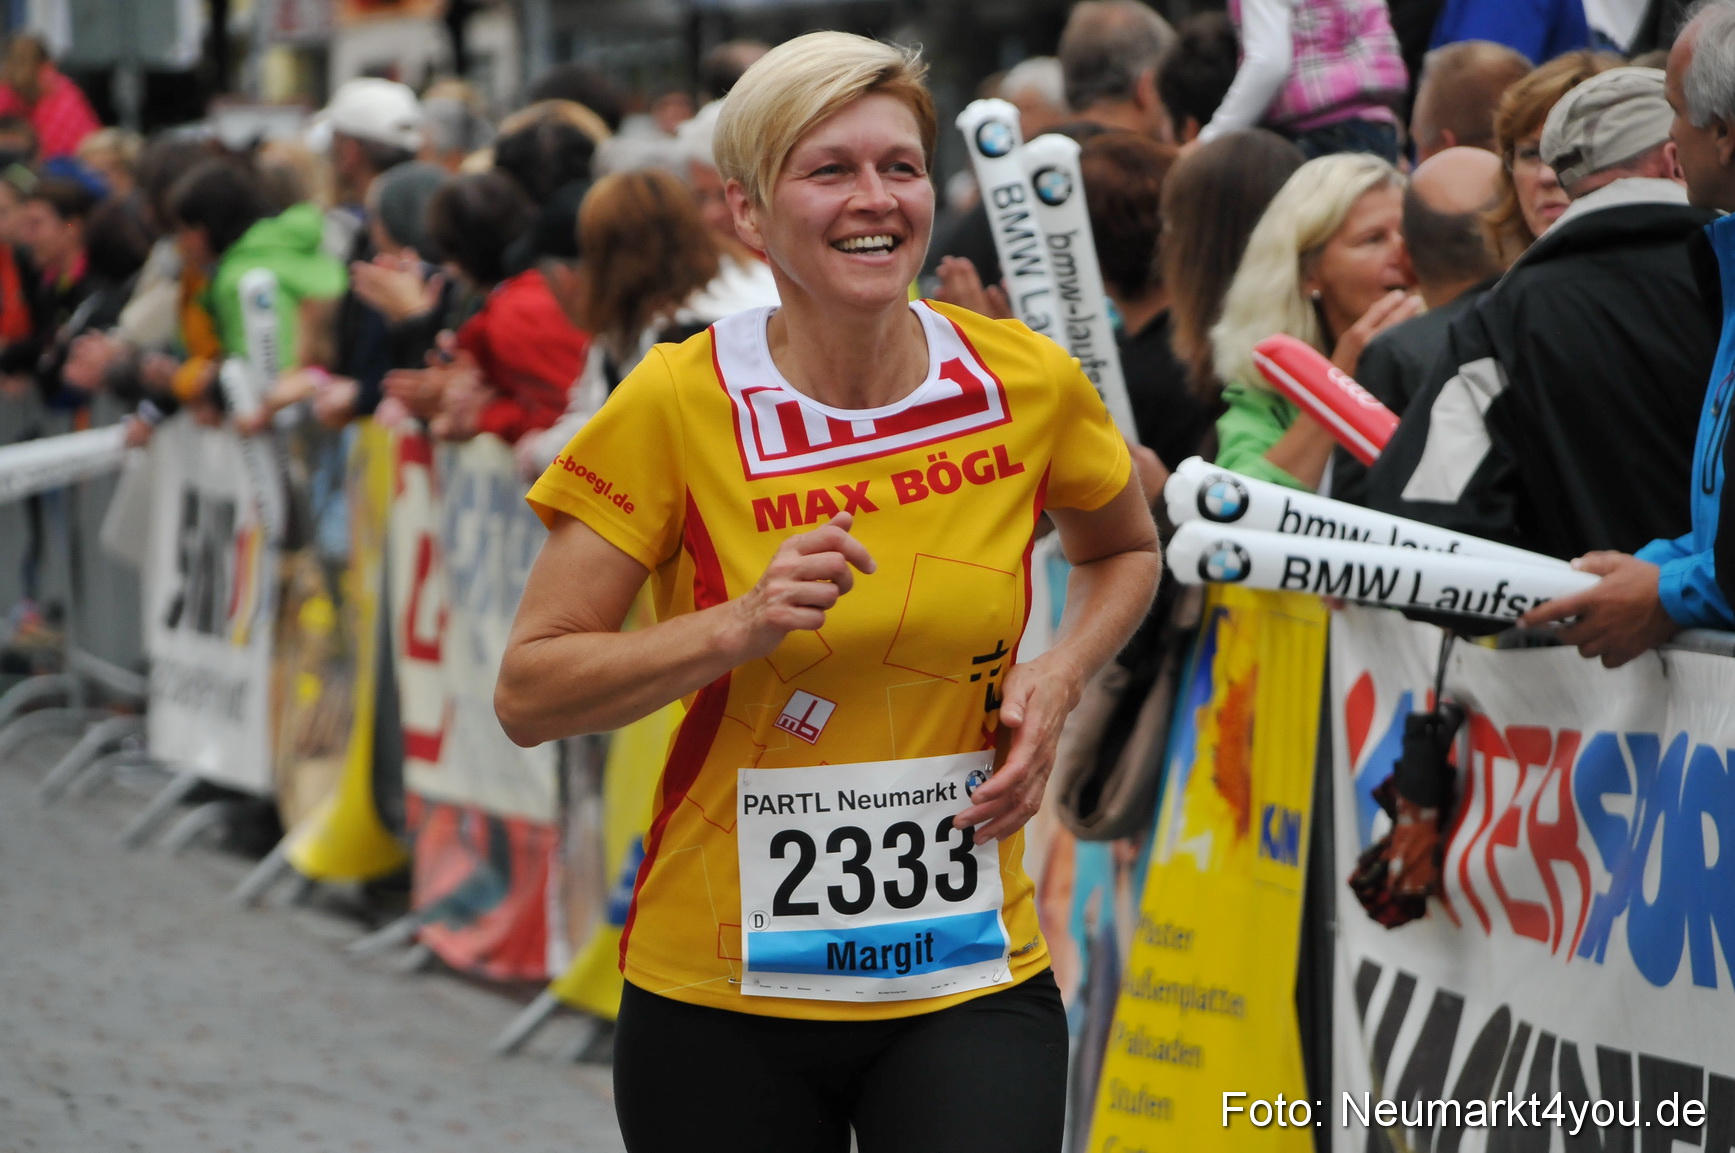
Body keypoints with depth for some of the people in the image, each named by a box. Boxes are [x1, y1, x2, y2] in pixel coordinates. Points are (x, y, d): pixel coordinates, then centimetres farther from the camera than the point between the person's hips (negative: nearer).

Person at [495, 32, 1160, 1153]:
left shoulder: (1027, 383, -2)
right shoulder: (679, 403, -9)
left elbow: (1127, 551, 21)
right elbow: (527, 693, -9)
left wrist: (1054, 682, 1)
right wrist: (740, 627, -22)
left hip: (970, 987, 1)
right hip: (723, 998, -1)